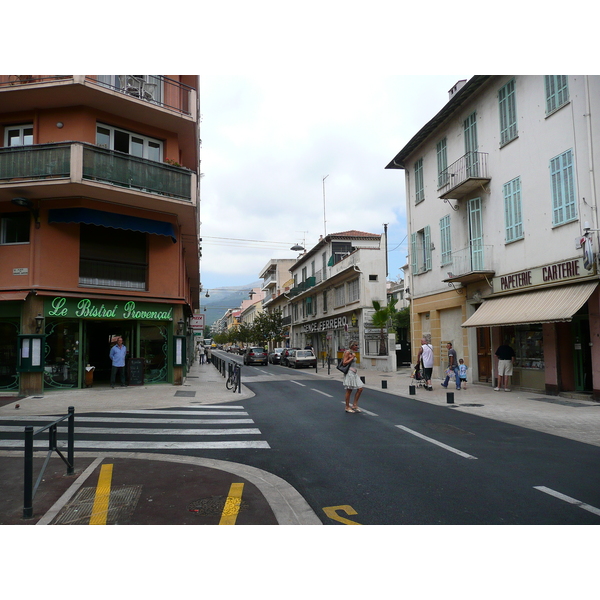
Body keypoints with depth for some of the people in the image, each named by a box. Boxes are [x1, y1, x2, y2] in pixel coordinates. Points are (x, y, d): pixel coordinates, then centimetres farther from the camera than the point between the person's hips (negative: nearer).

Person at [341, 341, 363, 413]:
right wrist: (352, 357, -15)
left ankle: (354, 405, 12)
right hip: (349, 372, -9)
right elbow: (344, 363, -16)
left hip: (354, 373, 9)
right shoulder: (347, 352, -11)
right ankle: (347, 407, 10)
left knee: (360, 389, 4)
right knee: (349, 390, -1)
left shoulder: (353, 353, 15)